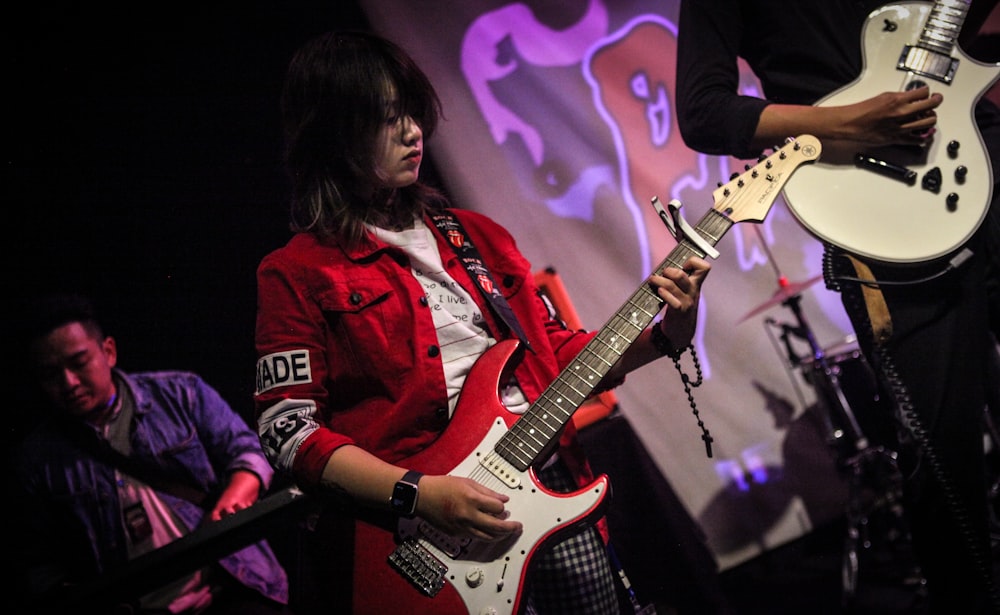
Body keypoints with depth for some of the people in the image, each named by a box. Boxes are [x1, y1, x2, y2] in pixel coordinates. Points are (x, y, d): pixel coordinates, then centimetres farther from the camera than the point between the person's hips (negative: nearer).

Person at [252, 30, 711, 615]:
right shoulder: (299, 274, 0)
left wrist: (663, 336, 4)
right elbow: (286, 428, -6)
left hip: (548, 488, 5)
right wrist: (419, 495, -16)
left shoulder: (477, 236, 17)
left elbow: (554, 350, 20)